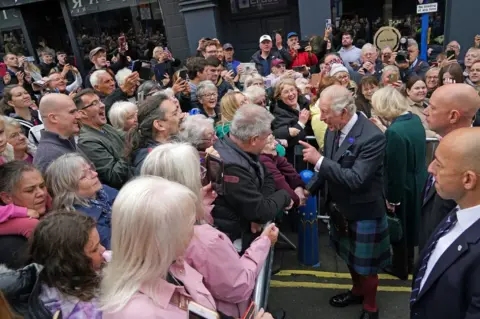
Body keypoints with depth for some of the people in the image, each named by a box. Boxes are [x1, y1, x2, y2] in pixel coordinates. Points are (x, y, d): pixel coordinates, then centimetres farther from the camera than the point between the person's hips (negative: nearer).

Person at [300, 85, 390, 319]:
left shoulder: (372, 137, -29)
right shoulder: (333, 130, -7)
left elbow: (355, 179, -34)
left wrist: (319, 160, -34)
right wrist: (308, 189, -5)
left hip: (364, 212, -7)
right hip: (341, 208, 7)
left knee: (365, 264, 14)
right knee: (350, 257, 27)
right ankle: (357, 291, 54)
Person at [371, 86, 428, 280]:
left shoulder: (395, 131, -30)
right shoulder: (415, 119, -2)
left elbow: (395, 169, -25)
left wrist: (392, 198, -14)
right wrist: (383, 131, 6)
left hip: (403, 188, -9)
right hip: (418, 183, 9)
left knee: (398, 228, 13)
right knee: (409, 224, 25)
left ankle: (400, 268, 33)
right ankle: (408, 262, 45)